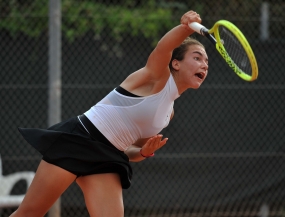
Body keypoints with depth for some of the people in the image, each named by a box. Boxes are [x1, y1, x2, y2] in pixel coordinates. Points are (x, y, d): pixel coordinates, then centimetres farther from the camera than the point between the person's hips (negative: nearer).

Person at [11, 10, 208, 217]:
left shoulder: (169, 111, 15)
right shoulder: (156, 76, -6)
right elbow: (164, 47, -31)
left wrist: (144, 152, -1)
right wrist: (186, 27, -52)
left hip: (106, 158, 7)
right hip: (78, 139, -7)